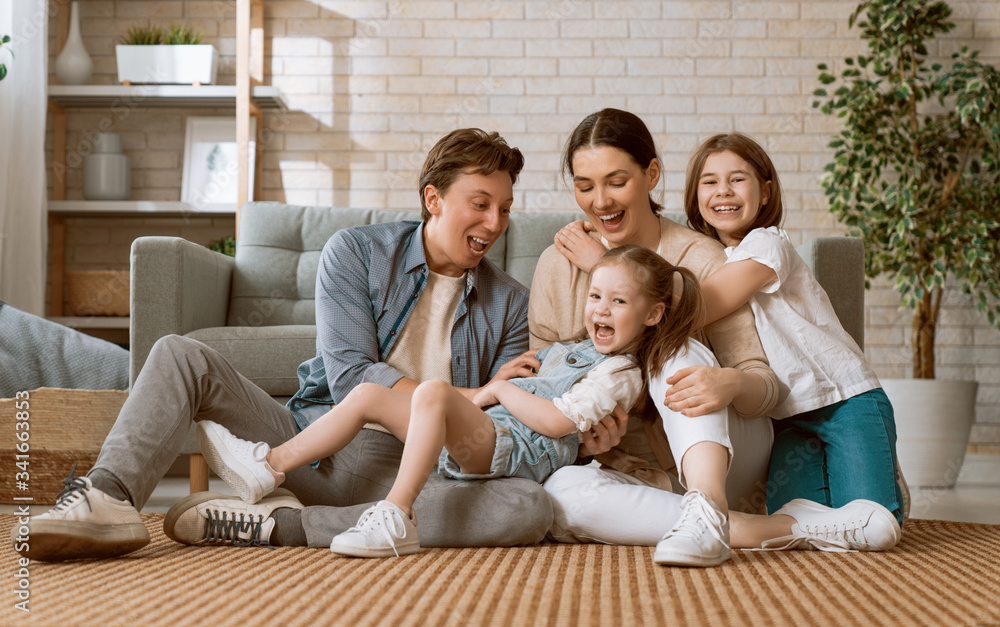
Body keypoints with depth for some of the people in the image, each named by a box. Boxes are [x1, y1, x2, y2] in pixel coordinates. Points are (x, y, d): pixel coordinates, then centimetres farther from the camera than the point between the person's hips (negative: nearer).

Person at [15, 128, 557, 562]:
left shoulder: (510, 303, 9)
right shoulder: (354, 253, 2)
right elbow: (350, 379, -10)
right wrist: (466, 399, -16)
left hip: (403, 472, 0)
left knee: (532, 508, -32)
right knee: (180, 356, -12)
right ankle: (110, 498, -32)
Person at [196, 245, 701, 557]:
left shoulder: (621, 375, -2)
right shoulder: (568, 350, 27)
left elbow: (557, 421, -15)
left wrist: (501, 389, -5)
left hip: (518, 449, -9)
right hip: (477, 438, 9)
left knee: (433, 391, -35)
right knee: (368, 394, 0)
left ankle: (395, 518, -38)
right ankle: (269, 468, -2)